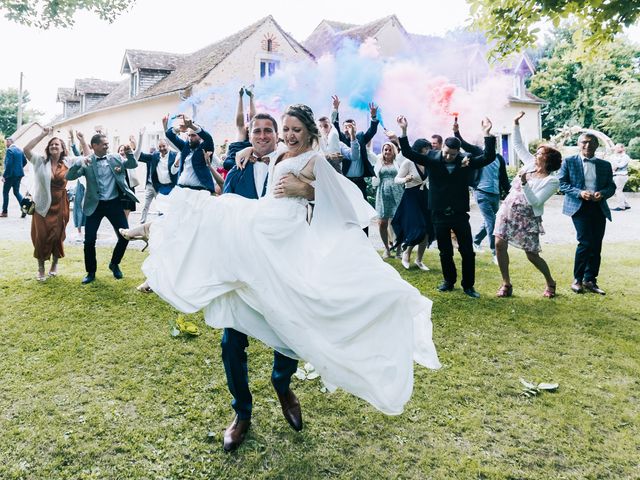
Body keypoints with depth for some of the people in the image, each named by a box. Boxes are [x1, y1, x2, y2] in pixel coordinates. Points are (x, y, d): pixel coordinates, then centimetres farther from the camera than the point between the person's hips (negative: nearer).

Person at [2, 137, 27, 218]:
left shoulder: (9, 150, -15)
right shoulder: (20, 150, 8)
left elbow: (8, 164, -21)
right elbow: (25, 162, 14)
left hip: (11, 175, -7)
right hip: (19, 174, 7)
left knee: (5, 192, 7)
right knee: (16, 192, 13)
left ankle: (4, 212, 13)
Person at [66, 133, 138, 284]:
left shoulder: (115, 158, 4)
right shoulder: (86, 162, -3)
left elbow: (133, 165, 8)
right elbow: (69, 176, -11)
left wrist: (129, 153, -10)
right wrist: (79, 162, -27)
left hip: (114, 203, 2)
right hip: (95, 205, -2)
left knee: (125, 235, 0)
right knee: (89, 240, 0)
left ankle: (114, 264, 24)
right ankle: (91, 272, 18)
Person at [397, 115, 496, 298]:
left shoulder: (466, 161, -2)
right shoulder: (432, 158, -3)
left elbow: (488, 157, -7)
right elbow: (408, 153, -6)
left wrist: (487, 134, -17)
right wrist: (404, 130, -17)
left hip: (460, 214, 0)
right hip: (439, 214, 0)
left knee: (467, 251, 3)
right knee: (445, 251, 13)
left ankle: (468, 285, 15)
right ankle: (449, 281, 30)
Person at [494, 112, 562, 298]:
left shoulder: (552, 181, -11)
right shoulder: (530, 163, 6)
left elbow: (535, 202, -19)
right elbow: (518, 145, 13)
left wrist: (524, 183, -27)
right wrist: (516, 124, 6)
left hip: (528, 218, -5)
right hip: (508, 211, 6)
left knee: (532, 255, 0)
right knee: (499, 245, -6)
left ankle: (550, 282, 27)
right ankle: (506, 284, 7)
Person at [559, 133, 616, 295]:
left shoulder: (605, 165, 13)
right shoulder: (569, 162, 4)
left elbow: (611, 186, 12)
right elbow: (562, 184, -1)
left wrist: (602, 193, -11)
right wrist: (580, 193, -16)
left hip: (599, 207, 4)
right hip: (579, 207, -4)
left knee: (596, 246, 4)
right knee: (586, 242, -15)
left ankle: (590, 280, 16)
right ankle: (577, 279, 1)